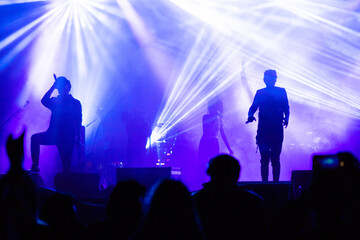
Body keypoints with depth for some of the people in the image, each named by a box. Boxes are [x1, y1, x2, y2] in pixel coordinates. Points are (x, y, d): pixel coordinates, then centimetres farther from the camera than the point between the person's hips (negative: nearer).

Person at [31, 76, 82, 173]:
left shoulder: (75, 103, 8)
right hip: (53, 134, 4)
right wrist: (53, 87, -4)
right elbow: (44, 101, -4)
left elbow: (78, 121, 2)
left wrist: (78, 137, -9)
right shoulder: (55, 101, 17)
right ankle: (35, 167, -18)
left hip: (68, 137, -4)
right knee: (35, 138, -19)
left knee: (66, 164, -12)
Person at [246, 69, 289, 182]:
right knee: (264, 159, -2)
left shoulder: (281, 92, 10)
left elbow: (286, 108, 9)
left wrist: (286, 118, -10)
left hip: (277, 130, -1)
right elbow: (253, 108, 8)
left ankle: (275, 183, -1)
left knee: (275, 159, -3)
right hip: (263, 130, 1)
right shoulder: (260, 93, 13)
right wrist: (250, 115, -13)